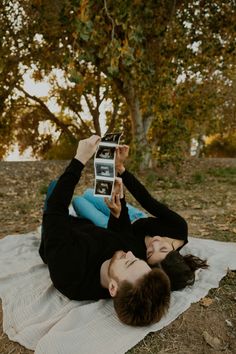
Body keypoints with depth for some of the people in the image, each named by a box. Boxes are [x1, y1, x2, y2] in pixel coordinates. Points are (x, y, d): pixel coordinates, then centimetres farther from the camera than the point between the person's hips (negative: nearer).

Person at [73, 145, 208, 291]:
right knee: (88, 192, 24)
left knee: (78, 200, 15)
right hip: (139, 219, 4)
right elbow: (147, 200, -39)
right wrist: (121, 168, -44)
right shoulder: (179, 227, -38)